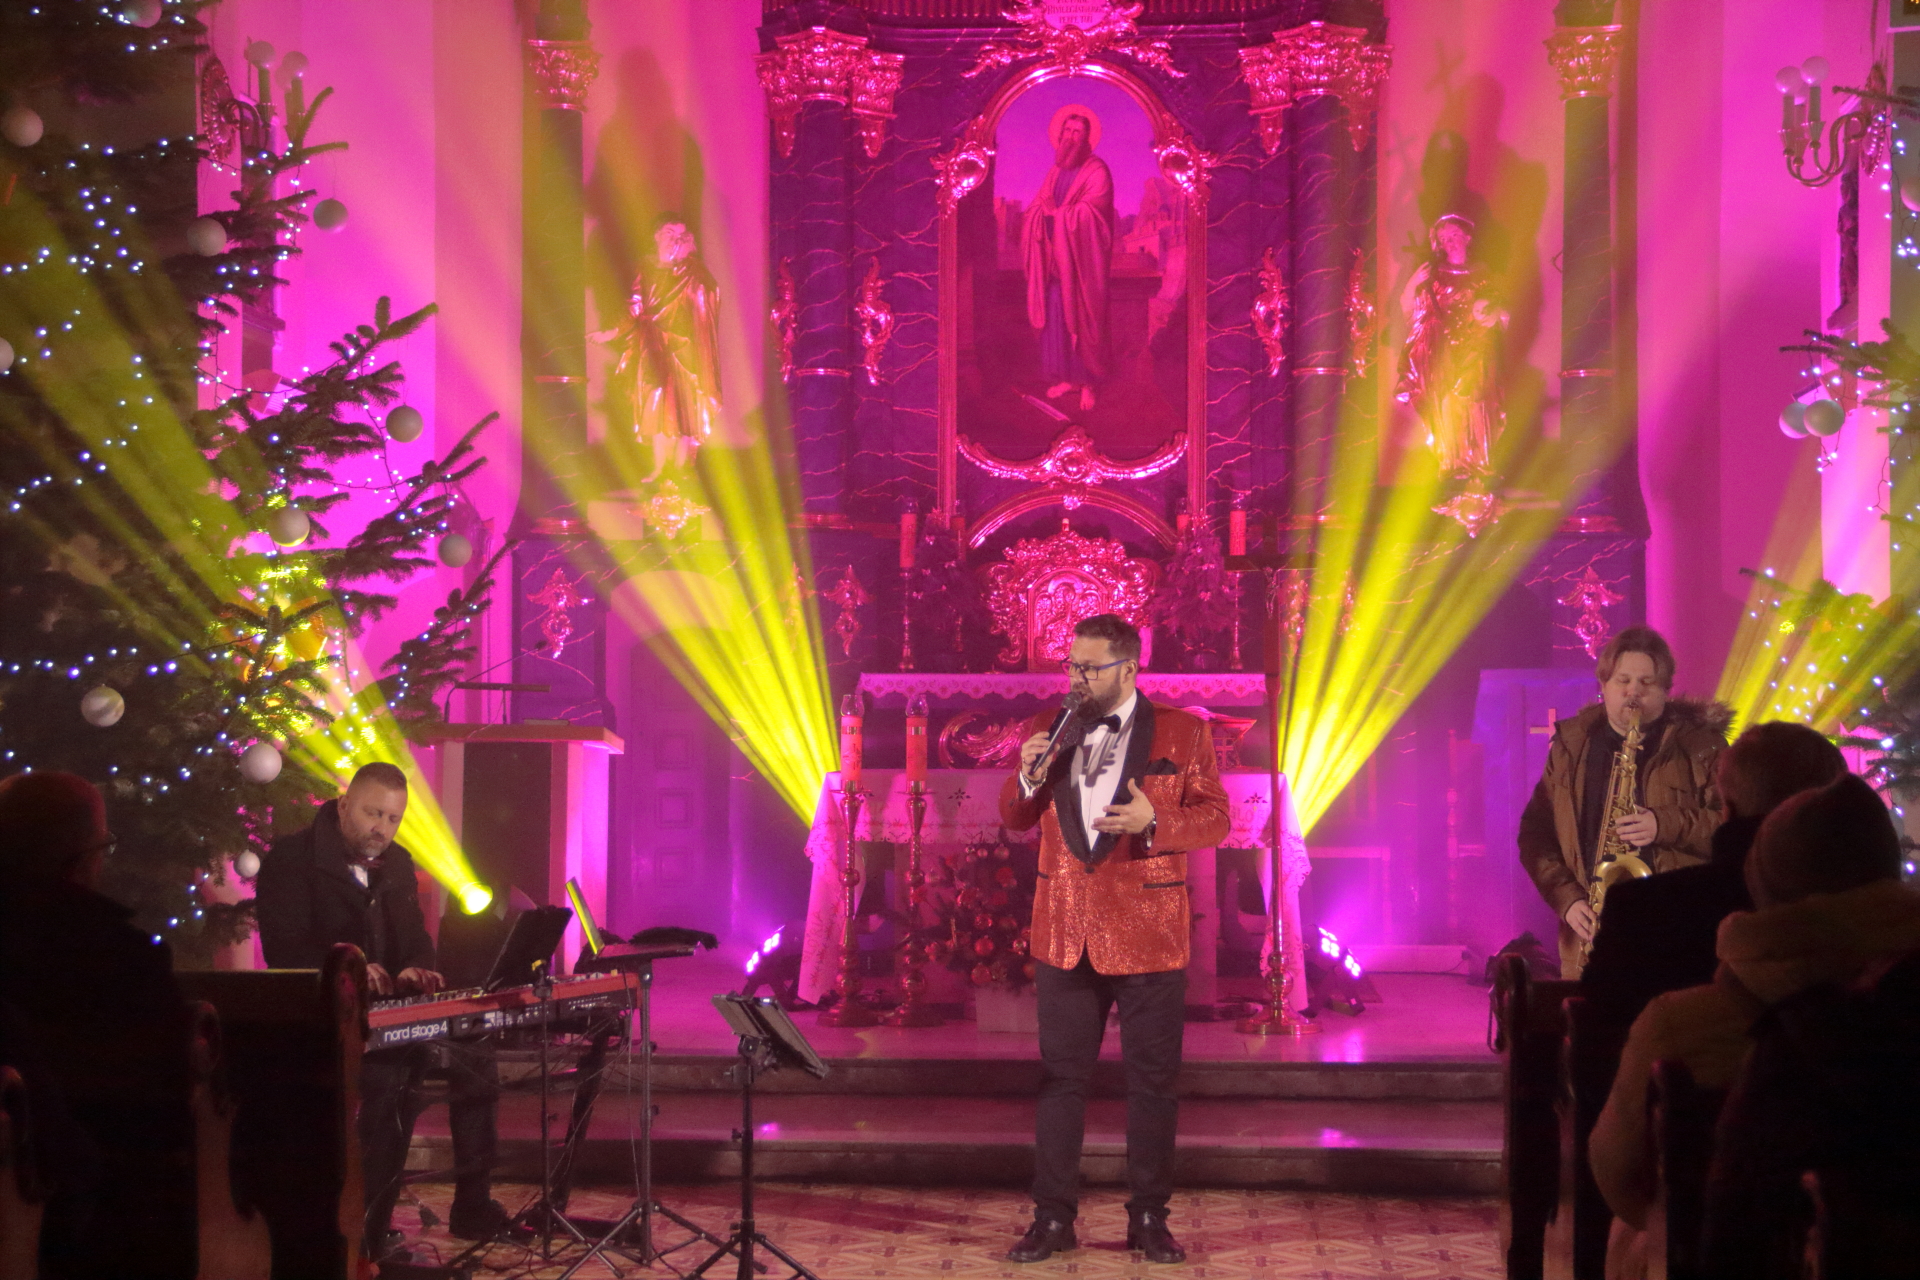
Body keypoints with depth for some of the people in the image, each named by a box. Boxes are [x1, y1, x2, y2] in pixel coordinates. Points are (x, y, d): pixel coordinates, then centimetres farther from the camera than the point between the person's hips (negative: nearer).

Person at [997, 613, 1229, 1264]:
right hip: (1065, 934, 3)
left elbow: (1215, 818, -3)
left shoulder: (1182, 733, -3)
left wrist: (1153, 820, -22)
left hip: (1147, 936, -2)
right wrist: (1029, 777, -11)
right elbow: (1013, 818, 11)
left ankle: (1149, 1218, 16)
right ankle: (1053, 1217, 14)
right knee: (1060, 1080, 6)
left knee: (1152, 1083, 5)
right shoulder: (1047, 730, 6)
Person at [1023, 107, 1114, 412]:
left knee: (1083, 321, -3)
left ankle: (1087, 383, 2)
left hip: (1082, 260, -6)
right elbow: (1037, 208, 11)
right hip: (1055, 258, 6)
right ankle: (1066, 377, 10)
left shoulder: (1097, 171, -5)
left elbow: (1089, 212, -15)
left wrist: (1057, 214, -8)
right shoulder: (1055, 171, 15)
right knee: (1055, 318, 3)